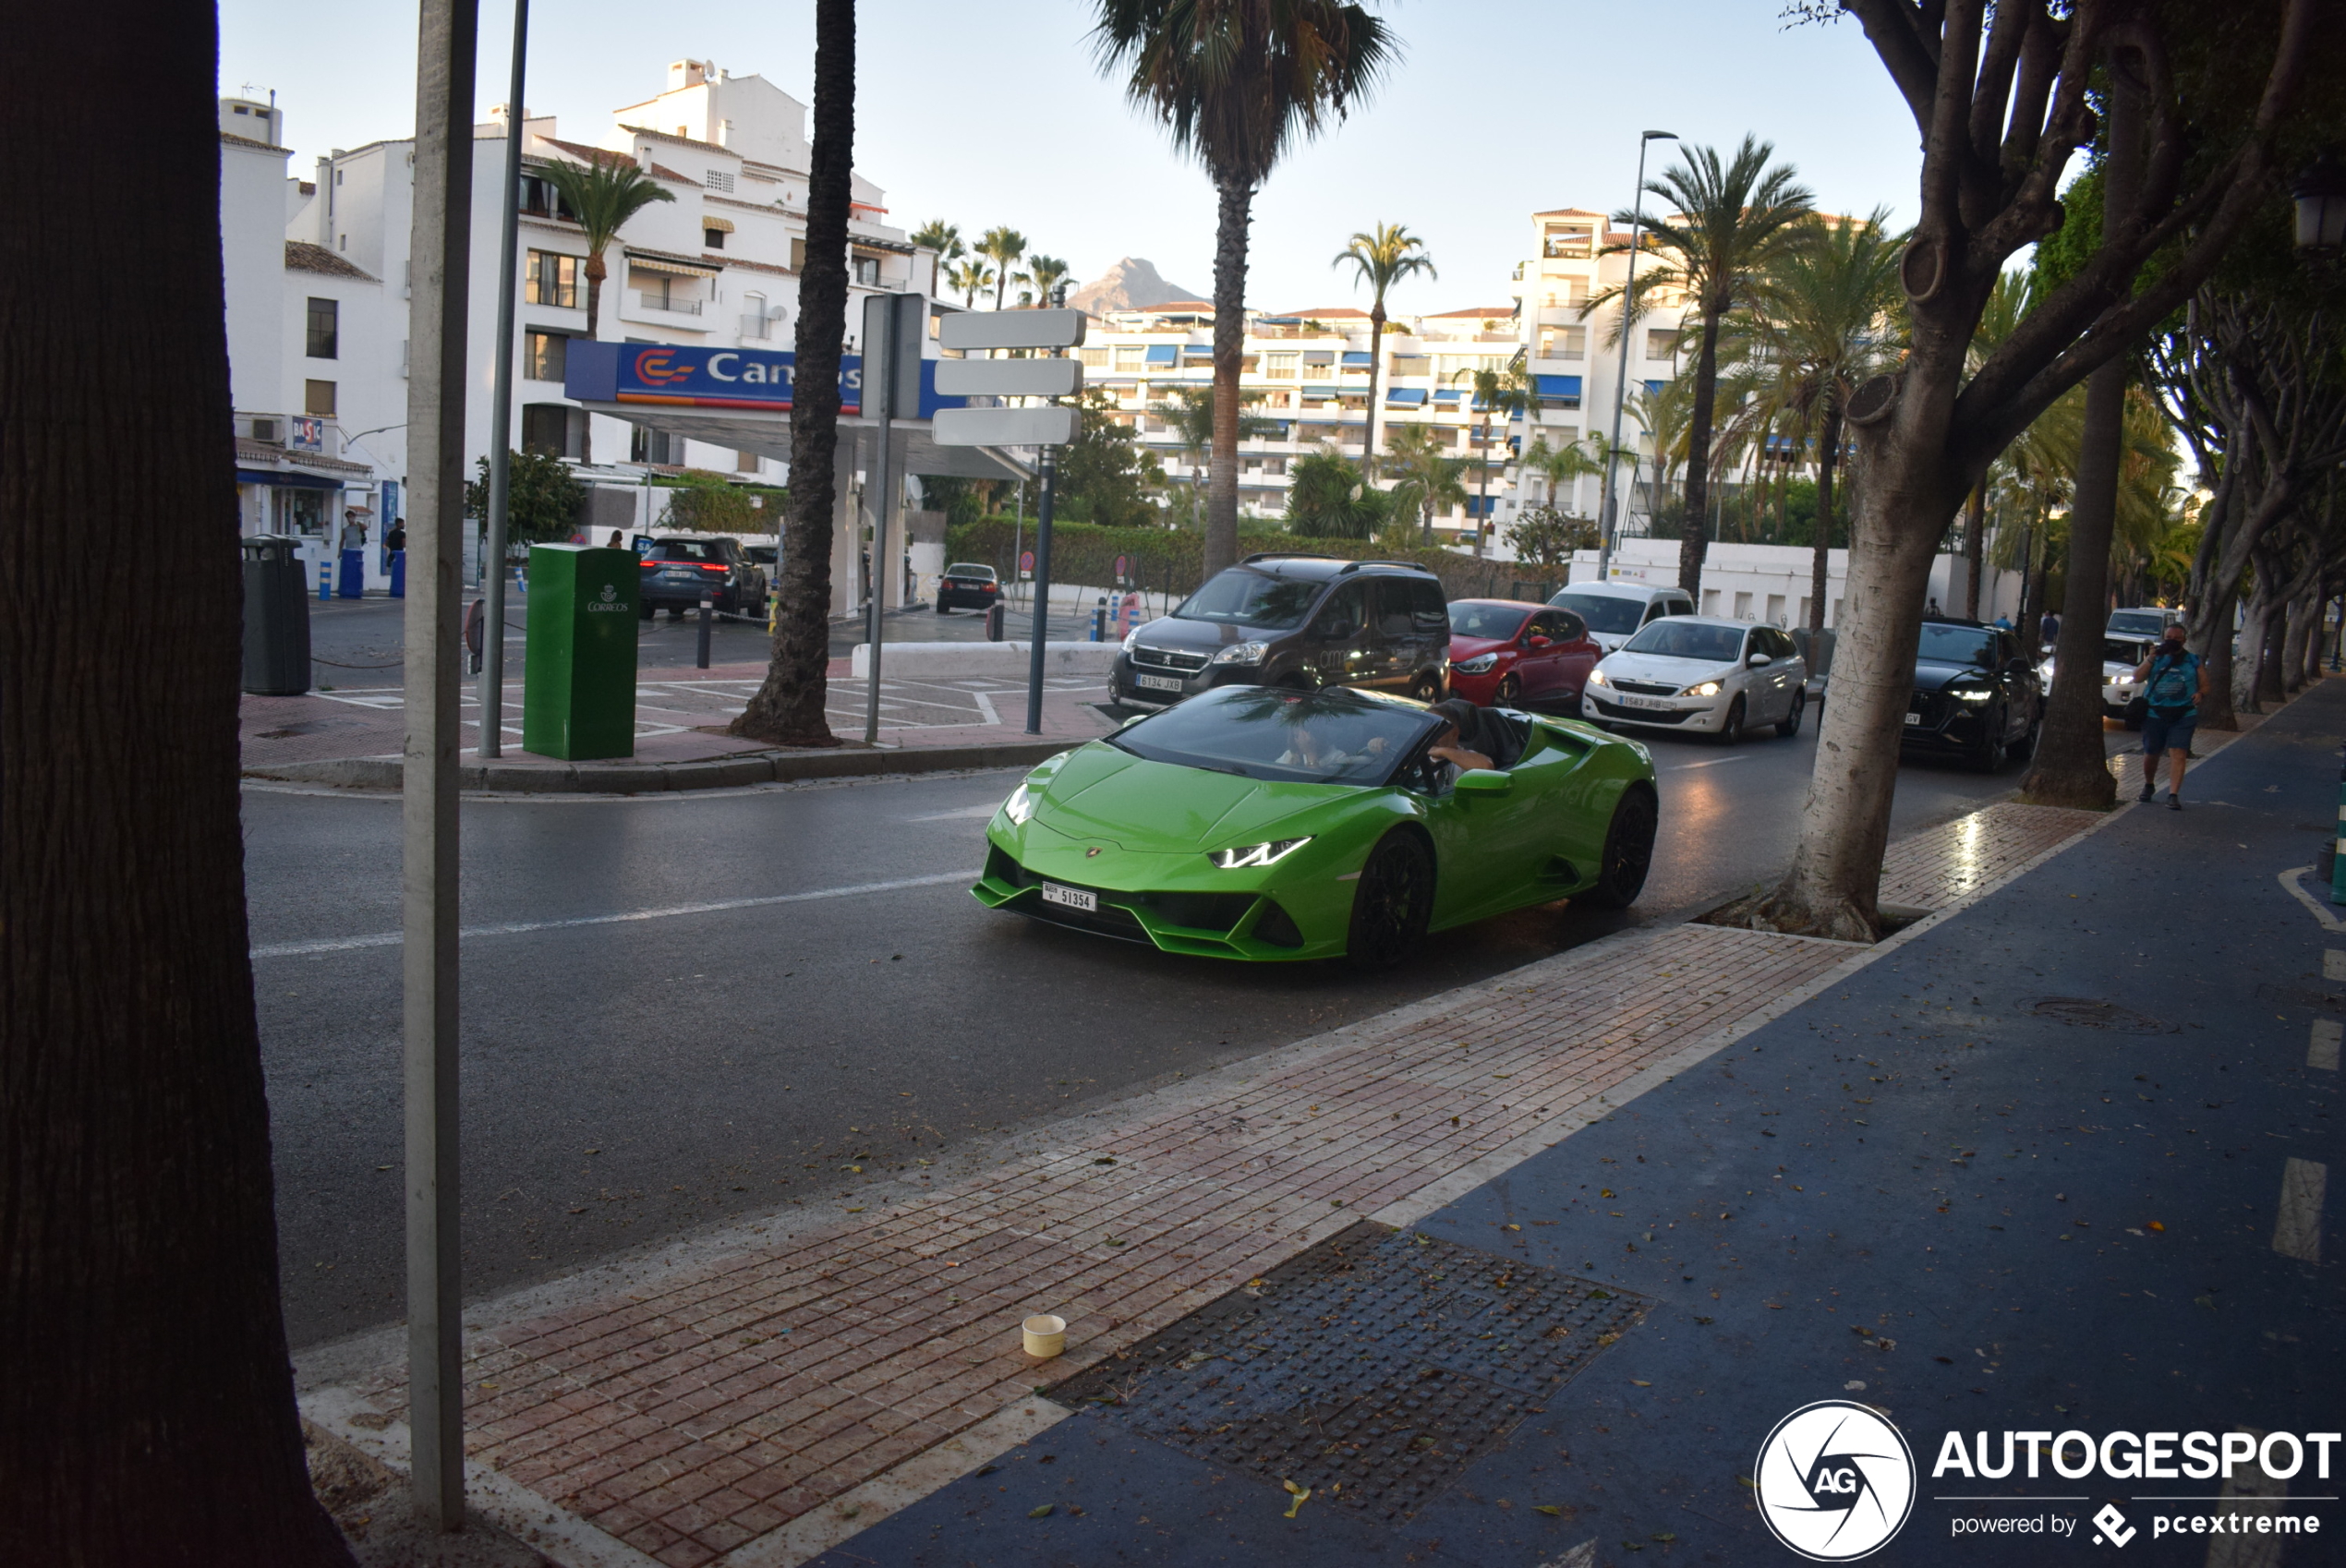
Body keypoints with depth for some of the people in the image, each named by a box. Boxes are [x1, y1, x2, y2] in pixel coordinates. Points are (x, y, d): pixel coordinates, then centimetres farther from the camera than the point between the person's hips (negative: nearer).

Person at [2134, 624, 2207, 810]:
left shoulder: (2194, 661, 10)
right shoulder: (2156, 658, 11)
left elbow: (2205, 685, 11)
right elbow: (2137, 677, -3)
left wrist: (2200, 694, -12)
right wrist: (2152, 657, -11)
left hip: (2183, 715, -1)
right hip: (2154, 714, 1)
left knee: (2178, 754, -13)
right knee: (2150, 753, 11)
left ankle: (2173, 795, -16)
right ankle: (2148, 786, 35)